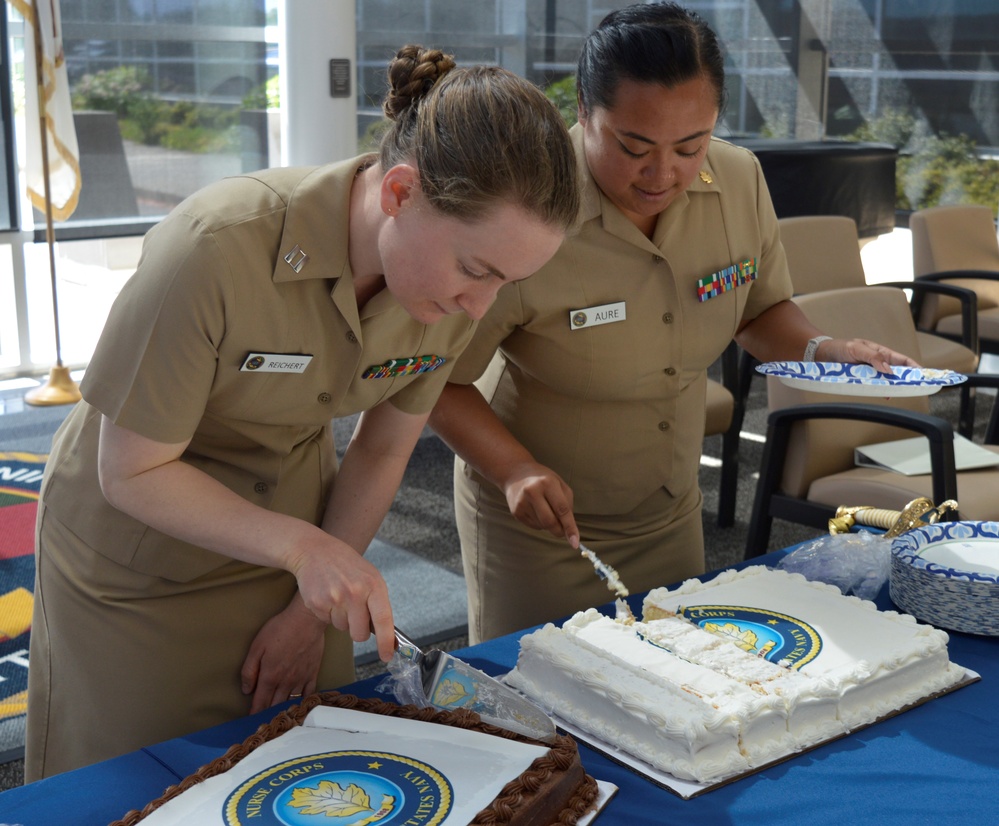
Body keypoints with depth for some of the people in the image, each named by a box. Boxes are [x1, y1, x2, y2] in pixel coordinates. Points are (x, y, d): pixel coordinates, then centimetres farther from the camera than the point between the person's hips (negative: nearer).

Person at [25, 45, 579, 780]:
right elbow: (132, 474, -23)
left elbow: (382, 452, -2)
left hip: (285, 541, 4)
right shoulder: (216, 250, -34)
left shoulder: (457, 287, -17)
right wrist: (304, 547, -32)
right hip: (139, 566, -4)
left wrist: (312, 608, 1)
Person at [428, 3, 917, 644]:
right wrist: (516, 470, -31)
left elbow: (761, 307, 8)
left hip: (671, 513, 5)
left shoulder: (740, 180, -10)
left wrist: (819, 350, -11)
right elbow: (437, 379, -17)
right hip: (537, 521, -4)